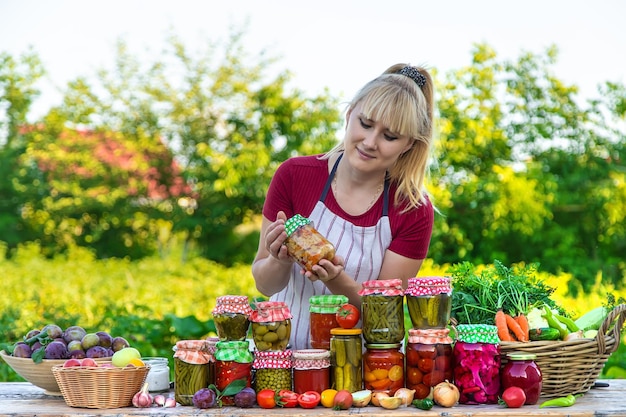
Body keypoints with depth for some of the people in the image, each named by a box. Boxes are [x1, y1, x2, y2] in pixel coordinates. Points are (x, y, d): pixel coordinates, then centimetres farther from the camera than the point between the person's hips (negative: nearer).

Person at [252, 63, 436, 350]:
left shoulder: (414, 212, -8)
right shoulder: (294, 175, -7)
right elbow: (264, 285, -1)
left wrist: (338, 281, -25)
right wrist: (280, 262, -22)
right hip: (285, 351, 0)